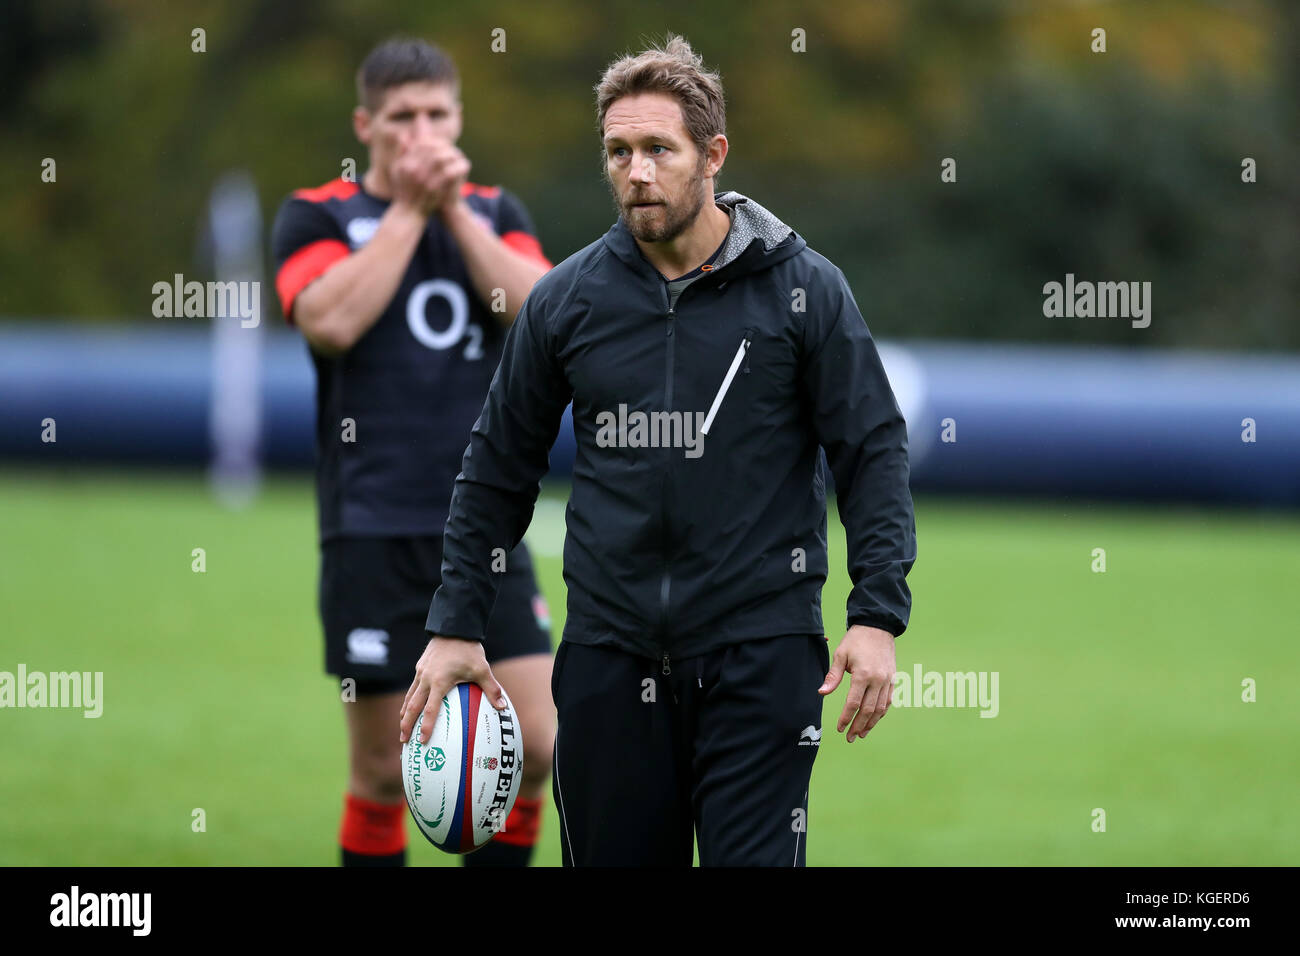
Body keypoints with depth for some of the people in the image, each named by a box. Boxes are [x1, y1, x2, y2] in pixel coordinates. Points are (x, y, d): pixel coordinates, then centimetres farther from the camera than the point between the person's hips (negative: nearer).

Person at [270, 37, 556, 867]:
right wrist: (408, 208, -11)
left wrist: (455, 210, -9)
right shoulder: (316, 216, 3)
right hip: (373, 535, -3)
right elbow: (330, 321, -16)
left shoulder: (494, 213, 13)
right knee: (383, 774, -1)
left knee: (537, 746, -6)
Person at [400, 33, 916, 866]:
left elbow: (875, 451, -1)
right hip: (608, 653, 3)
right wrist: (456, 625, 9)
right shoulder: (566, 299, 5)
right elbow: (499, 468, 13)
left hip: (758, 650, -3)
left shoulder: (803, 288, -2)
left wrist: (878, 616, -11)